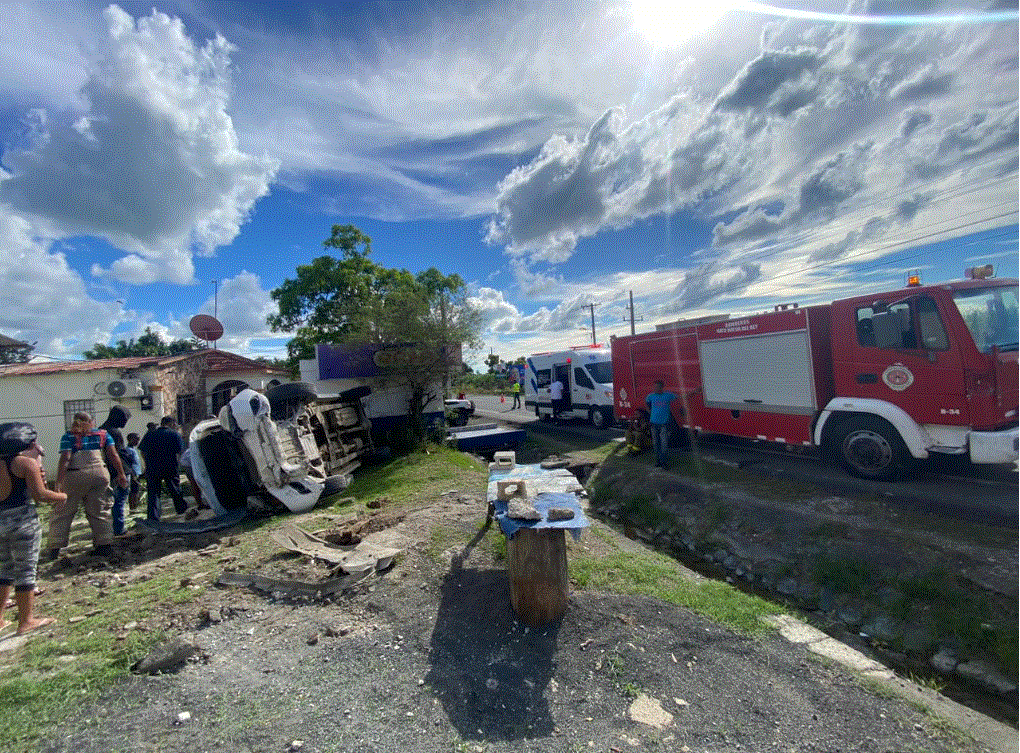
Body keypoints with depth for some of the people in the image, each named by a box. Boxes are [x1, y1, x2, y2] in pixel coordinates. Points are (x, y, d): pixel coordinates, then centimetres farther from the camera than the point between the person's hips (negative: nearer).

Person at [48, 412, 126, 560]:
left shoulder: (69, 437, 2)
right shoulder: (102, 434, 9)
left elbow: (65, 459, -9)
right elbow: (113, 455, 3)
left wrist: (59, 482, -11)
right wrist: (121, 474, 7)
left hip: (75, 476, -2)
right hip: (99, 474, 3)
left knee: (63, 512, 9)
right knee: (98, 511, 9)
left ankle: (54, 548, 10)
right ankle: (105, 545, 8)